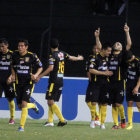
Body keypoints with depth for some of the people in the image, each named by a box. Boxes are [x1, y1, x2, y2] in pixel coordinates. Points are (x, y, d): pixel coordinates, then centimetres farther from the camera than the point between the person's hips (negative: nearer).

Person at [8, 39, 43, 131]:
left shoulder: (32, 56, -10)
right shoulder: (15, 55, 1)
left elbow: (40, 67, 2)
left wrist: (36, 75, -15)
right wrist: (13, 76, 3)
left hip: (29, 83, -5)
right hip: (18, 83, 5)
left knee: (24, 104, -16)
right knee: (20, 106, 7)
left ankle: (22, 126, -11)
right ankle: (33, 106, 40)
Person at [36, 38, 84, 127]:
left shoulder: (53, 56, -11)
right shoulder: (62, 54, 9)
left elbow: (50, 68, -21)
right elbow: (71, 58, 23)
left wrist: (40, 76, -17)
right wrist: (79, 58, 45)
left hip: (54, 81, -8)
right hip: (61, 81, 8)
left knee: (51, 101, -8)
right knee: (51, 102, 12)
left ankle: (62, 120, -16)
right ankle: (50, 121, 9)